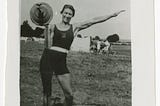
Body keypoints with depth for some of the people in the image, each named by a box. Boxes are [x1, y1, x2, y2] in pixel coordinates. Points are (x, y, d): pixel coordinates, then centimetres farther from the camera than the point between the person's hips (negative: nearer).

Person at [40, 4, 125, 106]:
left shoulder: (75, 27, 11)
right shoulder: (52, 27, 6)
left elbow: (93, 21, 8)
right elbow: (49, 46, -1)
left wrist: (113, 15, 7)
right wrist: (47, 29, -9)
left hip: (61, 62, 2)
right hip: (48, 59, -2)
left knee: (69, 95, -3)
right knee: (47, 93, 3)